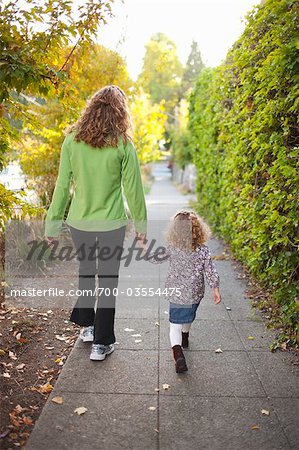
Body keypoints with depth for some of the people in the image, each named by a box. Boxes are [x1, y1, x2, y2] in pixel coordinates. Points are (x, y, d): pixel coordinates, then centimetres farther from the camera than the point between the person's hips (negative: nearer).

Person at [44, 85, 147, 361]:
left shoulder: (72, 140, -5)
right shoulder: (123, 145, -11)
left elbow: (62, 186, -1)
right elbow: (133, 189, -5)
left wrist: (53, 224, 7)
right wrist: (141, 224, 8)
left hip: (79, 222, 3)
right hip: (112, 223, -3)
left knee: (85, 272, 23)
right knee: (108, 279, 9)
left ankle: (86, 326, 39)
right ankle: (102, 342, 17)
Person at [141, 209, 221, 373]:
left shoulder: (171, 248, -15)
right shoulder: (203, 250, -13)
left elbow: (155, 259, -4)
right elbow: (211, 271, -9)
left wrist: (143, 247, 10)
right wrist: (216, 289, 2)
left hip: (175, 294, -2)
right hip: (194, 294, 2)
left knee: (175, 324, 2)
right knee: (188, 317, 28)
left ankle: (178, 352, -20)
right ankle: (185, 338, 53)